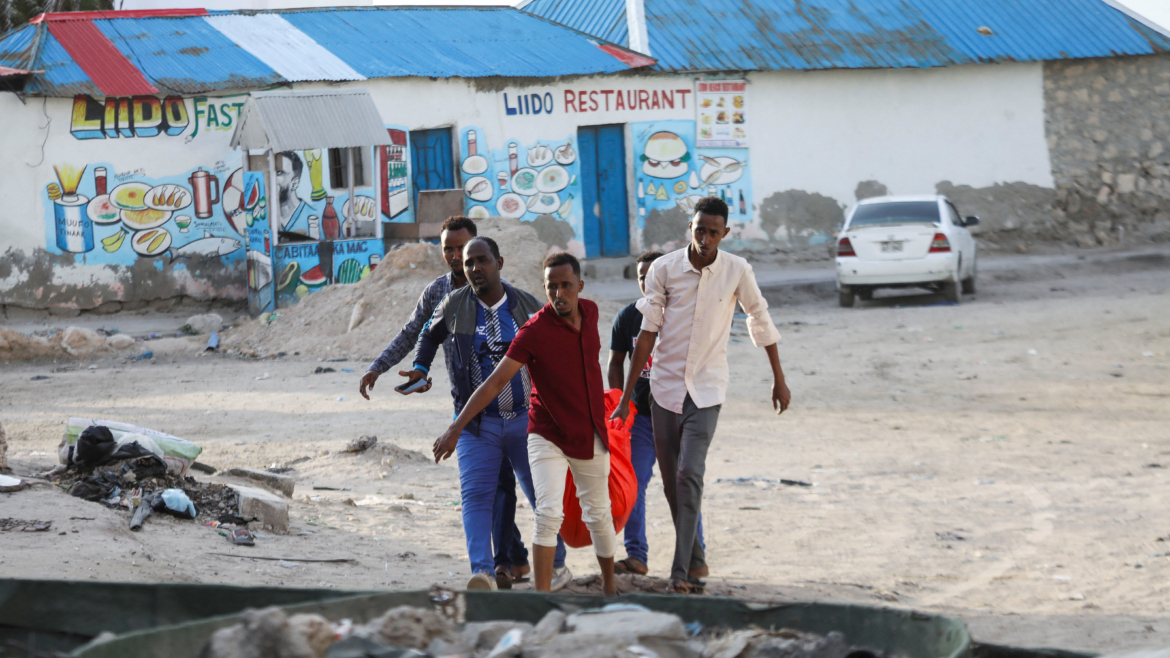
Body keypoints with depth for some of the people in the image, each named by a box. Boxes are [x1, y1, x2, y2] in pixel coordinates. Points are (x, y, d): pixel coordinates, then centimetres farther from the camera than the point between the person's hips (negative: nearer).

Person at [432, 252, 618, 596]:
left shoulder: (590, 312, -3)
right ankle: (542, 596, -16)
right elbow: (495, 382, -22)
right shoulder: (535, 332, -20)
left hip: (591, 435, 5)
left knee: (599, 514, 15)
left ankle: (609, 586, 33)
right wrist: (456, 428, -27)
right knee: (549, 514, -18)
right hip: (548, 436, -5)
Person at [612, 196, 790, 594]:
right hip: (665, 386, 2)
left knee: (689, 475, -17)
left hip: (706, 389, -2)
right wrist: (626, 397, -2)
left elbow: (760, 322, 10)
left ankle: (682, 571, -18)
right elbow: (647, 334, -1)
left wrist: (779, 379, 16)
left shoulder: (736, 271, -5)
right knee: (671, 483, 6)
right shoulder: (664, 269, -5)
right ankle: (695, 559, 24)